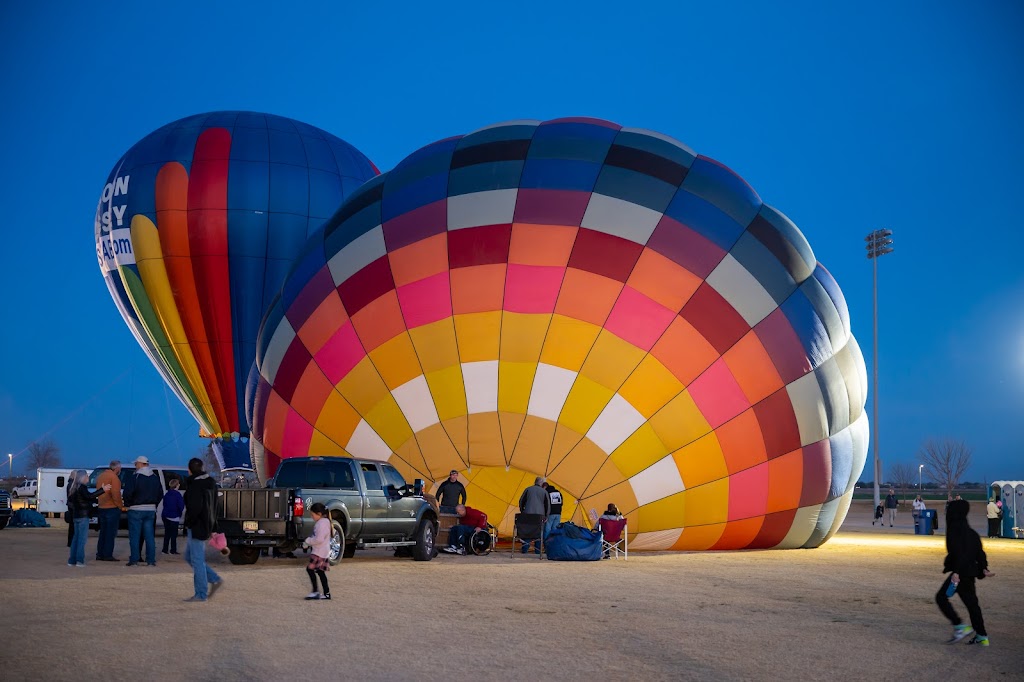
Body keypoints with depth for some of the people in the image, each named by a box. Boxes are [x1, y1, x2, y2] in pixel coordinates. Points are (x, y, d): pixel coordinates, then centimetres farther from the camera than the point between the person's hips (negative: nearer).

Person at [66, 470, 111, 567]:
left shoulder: (74, 487, 15)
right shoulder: (81, 487, -13)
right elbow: (89, 496, -29)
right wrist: (103, 490, -31)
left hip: (76, 515, 9)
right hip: (83, 516, -9)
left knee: (76, 537, 13)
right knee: (82, 538, -8)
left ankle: (72, 560, 14)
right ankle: (79, 561, -12)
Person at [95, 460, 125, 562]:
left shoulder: (101, 475, 13)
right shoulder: (113, 477, -13)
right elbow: (116, 494, -20)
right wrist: (121, 506, -10)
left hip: (101, 507, 8)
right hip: (112, 508, -8)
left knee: (103, 532, 14)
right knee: (111, 533, -3)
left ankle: (100, 554, 16)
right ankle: (108, 555, -4)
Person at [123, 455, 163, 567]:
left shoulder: (135, 477, -11)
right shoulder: (155, 478, 9)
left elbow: (128, 493, -16)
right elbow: (160, 494, 12)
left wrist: (129, 504, -1)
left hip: (136, 510, -5)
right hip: (151, 510, 5)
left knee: (134, 536, 1)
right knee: (150, 536, 7)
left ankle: (134, 559, -1)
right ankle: (151, 560, 5)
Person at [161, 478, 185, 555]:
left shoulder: (166, 494, 7)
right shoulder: (177, 495, -14)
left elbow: (164, 504, 15)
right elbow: (181, 506, -16)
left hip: (165, 516, 6)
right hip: (174, 517, -6)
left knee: (167, 534, 13)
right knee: (173, 534, 0)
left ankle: (165, 549, 15)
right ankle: (173, 550, 1)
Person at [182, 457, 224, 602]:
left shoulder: (195, 484, -16)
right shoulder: (210, 483, 13)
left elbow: (195, 507, -25)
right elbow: (214, 507, 17)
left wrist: (188, 522, -10)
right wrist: (212, 527, 19)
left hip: (196, 527, -10)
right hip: (206, 525, 10)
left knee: (197, 560, -3)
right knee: (189, 556, 19)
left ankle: (201, 594, 2)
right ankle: (215, 580, 14)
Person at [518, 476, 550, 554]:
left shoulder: (528, 489, 7)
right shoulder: (544, 491, 6)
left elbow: (521, 501, 10)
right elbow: (548, 505, 6)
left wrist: (522, 511, 19)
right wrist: (546, 516, 11)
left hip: (528, 514, 0)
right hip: (540, 515, 0)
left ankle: (525, 549, 1)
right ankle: (537, 550, 5)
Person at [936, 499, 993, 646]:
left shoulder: (954, 529, -13)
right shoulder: (970, 532, 14)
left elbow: (957, 551, -22)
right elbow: (979, 552, 13)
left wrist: (956, 571, -25)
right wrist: (983, 568, 13)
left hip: (960, 572, -9)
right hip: (970, 571, 9)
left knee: (941, 597, -2)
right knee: (971, 602, 14)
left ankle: (960, 627, -9)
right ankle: (982, 636, 16)